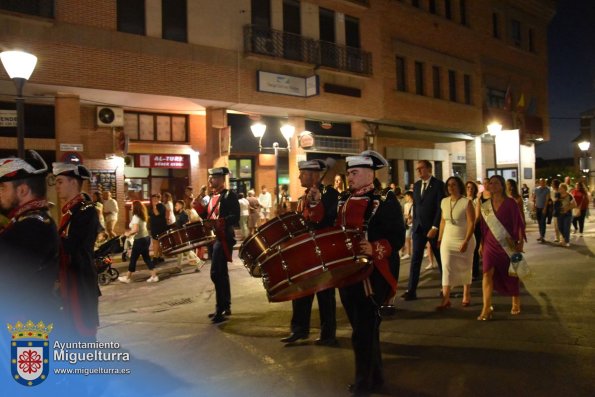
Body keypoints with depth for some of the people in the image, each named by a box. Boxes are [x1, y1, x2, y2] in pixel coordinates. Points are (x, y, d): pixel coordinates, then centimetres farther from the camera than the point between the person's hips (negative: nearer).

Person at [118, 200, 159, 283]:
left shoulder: (135, 217, -17)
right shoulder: (142, 216, 10)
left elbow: (135, 229, -29)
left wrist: (128, 234, -12)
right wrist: (130, 232, 15)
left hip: (140, 240, -9)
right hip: (146, 238, 9)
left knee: (133, 258, 4)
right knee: (146, 258, 13)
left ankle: (127, 278, 16)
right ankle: (154, 276, 11)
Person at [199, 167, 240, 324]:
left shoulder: (229, 195, -8)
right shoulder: (212, 196, 17)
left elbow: (235, 217, -17)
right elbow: (206, 215, 14)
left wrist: (220, 221, -30)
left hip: (224, 238, -9)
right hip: (212, 237, 9)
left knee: (216, 274, -13)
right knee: (221, 273, 14)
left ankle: (220, 310, -6)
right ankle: (226, 307, 24)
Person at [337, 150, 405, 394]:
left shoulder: (386, 201, -8)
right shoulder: (343, 201, 13)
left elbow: (397, 238, -14)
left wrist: (374, 249, -28)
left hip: (373, 274, -7)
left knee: (364, 331, -3)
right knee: (363, 328, 16)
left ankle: (364, 382, 13)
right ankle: (374, 377, 32)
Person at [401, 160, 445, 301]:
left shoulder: (438, 184, -8)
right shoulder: (416, 185, 10)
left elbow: (440, 208, -13)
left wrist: (434, 227, -17)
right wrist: (414, 225, 9)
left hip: (433, 227, -4)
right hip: (418, 227, 5)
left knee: (440, 259, 10)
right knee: (415, 259, -1)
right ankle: (411, 290, -1)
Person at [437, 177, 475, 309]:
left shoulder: (467, 202, -11)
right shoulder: (444, 202, 3)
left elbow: (471, 223, -14)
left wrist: (466, 241, -21)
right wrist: (440, 238, 6)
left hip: (464, 240, -3)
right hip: (448, 240, 4)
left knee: (465, 269, 9)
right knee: (446, 268, -4)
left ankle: (466, 296, 25)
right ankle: (446, 299, -7)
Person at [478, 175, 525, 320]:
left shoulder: (510, 203, -6)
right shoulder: (485, 206, 6)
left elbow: (518, 223, -6)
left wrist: (520, 242, -10)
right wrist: (481, 245, 13)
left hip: (508, 244, -2)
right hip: (491, 244, 2)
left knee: (511, 275, 11)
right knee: (487, 273, -14)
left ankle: (516, 303, 34)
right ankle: (486, 308, -15)